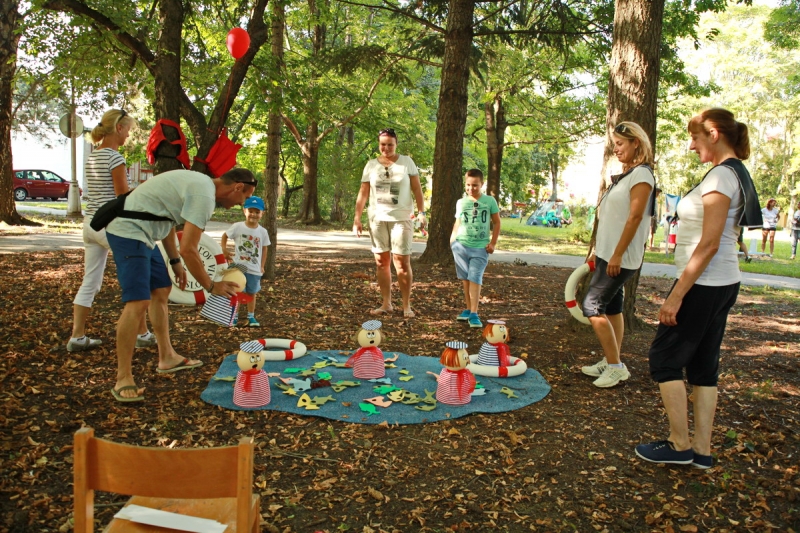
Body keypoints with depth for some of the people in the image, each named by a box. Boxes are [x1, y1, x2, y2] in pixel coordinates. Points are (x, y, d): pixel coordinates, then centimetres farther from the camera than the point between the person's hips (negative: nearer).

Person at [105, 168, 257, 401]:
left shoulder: (199, 183, 12)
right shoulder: (204, 195, -20)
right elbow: (188, 249, -22)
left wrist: (175, 262, 22)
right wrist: (211, 286, -11)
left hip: (140, 233, 11)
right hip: (129, 231, -11)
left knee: (161, 291, 17)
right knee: (138, 302, -17)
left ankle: (167, 357, 27)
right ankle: (123, 380, -11)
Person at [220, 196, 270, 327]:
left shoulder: (263, 232, -3)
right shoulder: (237, 227, -9)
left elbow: (264, 249, 6)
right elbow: (224, 236, 4)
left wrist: (262, 266, 4)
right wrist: (224, 251, -6)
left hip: (254, 269, 2)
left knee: (252, 293, 13)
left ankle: (251, 317, 25)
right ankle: (234, 316, 19)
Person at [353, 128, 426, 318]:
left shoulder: (406, 162, 2)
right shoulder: (371, 165, 7)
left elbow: (417, 189, 1)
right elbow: (363, 194, 8)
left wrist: (421, 212, -8)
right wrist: (357, 218, 3)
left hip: (401, 218, -3)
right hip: (377, 218, 3)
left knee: (402, 262, -7)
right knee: (381, 262, 6)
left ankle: (407, 305, 2)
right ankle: (386, 304, 14)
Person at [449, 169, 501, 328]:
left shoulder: (490, 201, 2)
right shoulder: (461, 202, 8)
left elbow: (496, 223, 7)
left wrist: (493, 243, 1)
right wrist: (452, 238, 2)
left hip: (481, 247, -3)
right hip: (461, 245, 3)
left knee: (475, 278, -10)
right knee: (465, 278, 9)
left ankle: (474, 314, -9)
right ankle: (468, 308, 21)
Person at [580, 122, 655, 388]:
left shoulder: (641, 174, -12)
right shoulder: (623, 175, 15)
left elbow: (634, 218, -19)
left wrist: (617, 256, -21)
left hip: (621, 258, -9)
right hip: (607, 254, 9)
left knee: (592, 306, -10)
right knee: (612, 306, 12)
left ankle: (615, 366, -2)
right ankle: (612, 363, 21)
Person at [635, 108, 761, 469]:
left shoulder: (721, 175, -16)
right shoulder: (738, 174, 14)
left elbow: (709, 245, -21)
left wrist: (676, 296, -20)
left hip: (703, 284, -10)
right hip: (724, 283, 10)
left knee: (664, 358, 1)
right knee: (703, 364, 13)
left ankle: (680, 445, 10)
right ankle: (701, 450, 20)